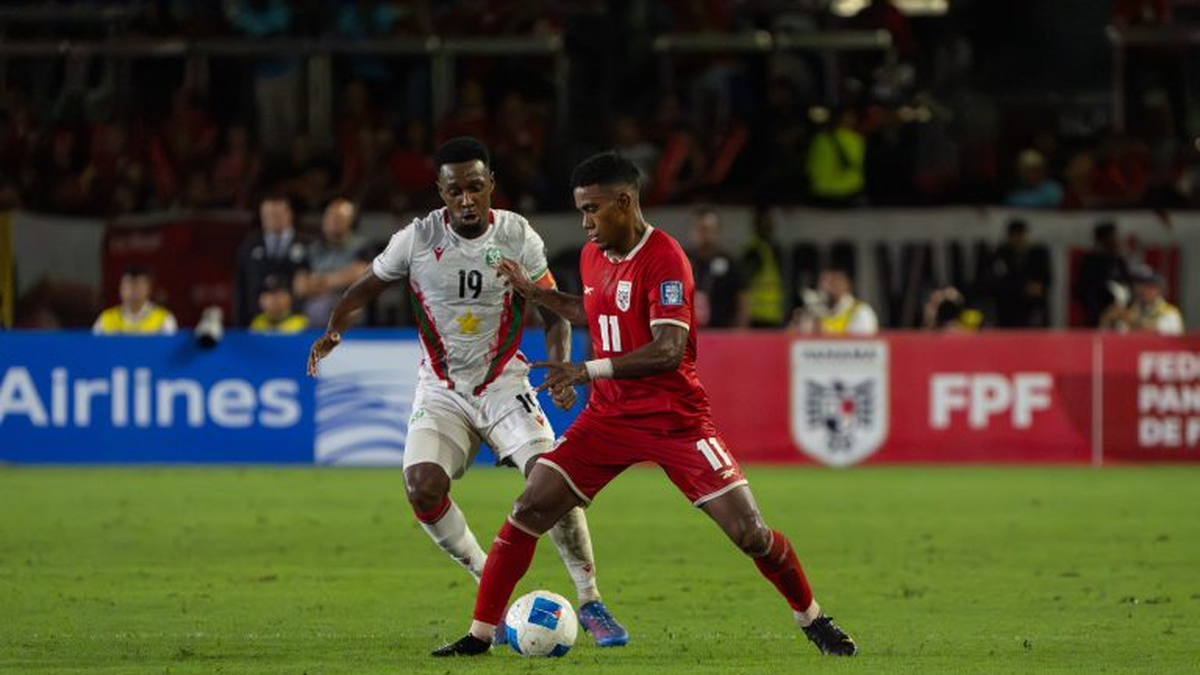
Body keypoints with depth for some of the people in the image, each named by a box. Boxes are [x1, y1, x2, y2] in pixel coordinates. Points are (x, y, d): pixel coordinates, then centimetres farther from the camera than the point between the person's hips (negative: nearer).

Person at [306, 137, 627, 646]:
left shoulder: (517, 237, -9)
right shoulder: (417, 240, -10)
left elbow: (554, 315, -2)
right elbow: (364, 288, 4)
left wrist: (560, 371, -20)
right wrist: (333, 332, -16)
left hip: (504, 382, -1)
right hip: (441, 389, 1)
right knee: (424, 490, -21)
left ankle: (590, 603, -6)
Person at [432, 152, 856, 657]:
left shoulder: (664, 259, -18)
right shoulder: (593, 256, 6)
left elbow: (668, 350, -27)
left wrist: (588, 370, -33)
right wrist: (534, 293, 19)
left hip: (675, 419, -6)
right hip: (609, 415, 6)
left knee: (749, 532, -8)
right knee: (529, 511, -7)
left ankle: (811, 619, 16)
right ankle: (479, 635, 0)